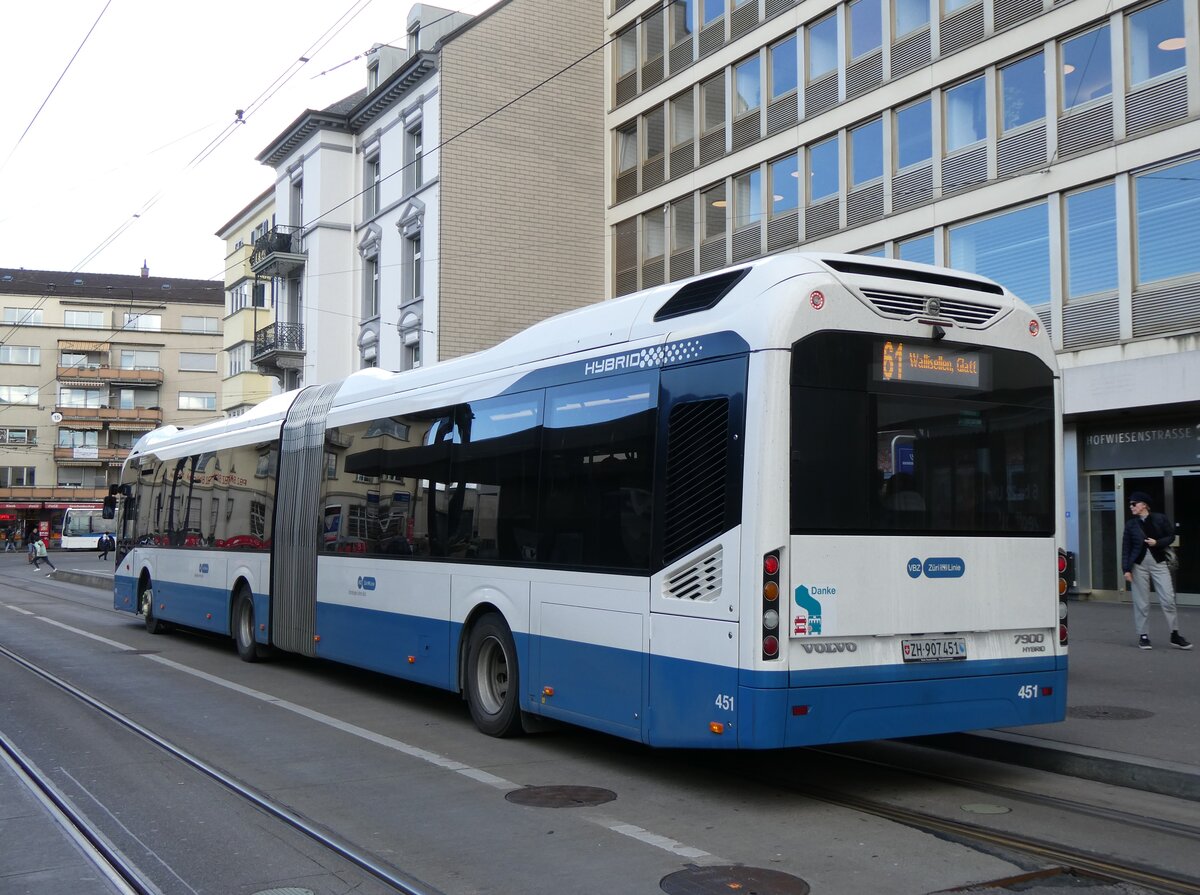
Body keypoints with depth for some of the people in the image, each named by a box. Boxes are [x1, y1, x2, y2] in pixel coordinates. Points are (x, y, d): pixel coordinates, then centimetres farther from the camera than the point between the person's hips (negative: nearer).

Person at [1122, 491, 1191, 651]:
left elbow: (1171, 536, 7)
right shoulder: (1130, 524, 3)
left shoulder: (1160, 519, 0)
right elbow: (1126, 548, 3)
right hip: (1139, 564, 1)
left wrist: (1157, 543, -11)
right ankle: (1143, 636, 11)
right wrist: (1126, 569, -3)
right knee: (1141, 602, 2)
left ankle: (1175, 635, 7)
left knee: (1168, 599, -3)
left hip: (1158, 562, -1)